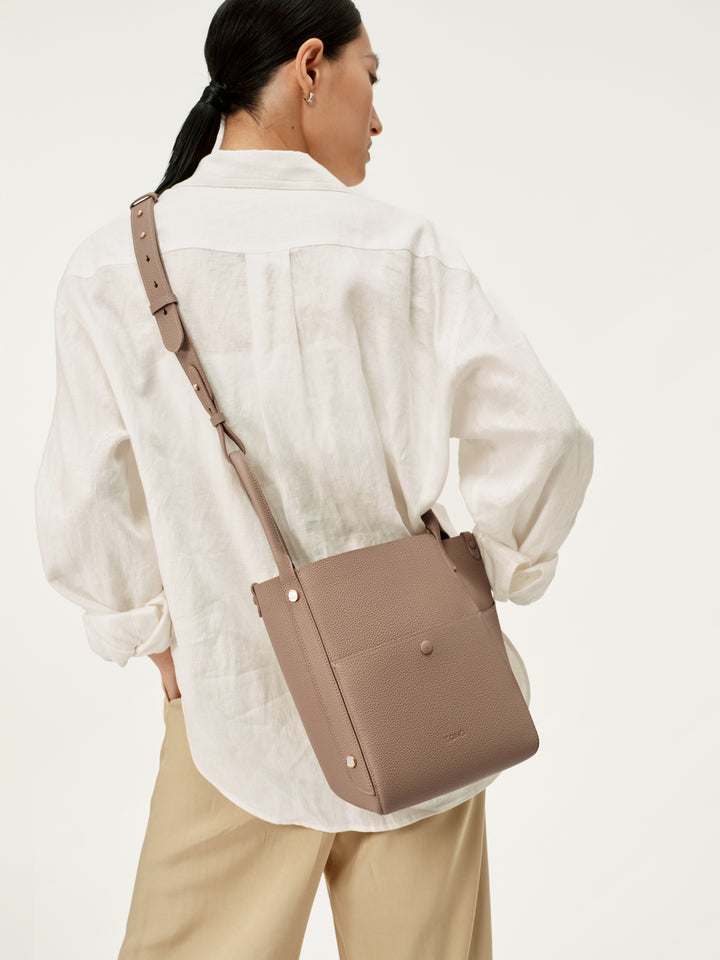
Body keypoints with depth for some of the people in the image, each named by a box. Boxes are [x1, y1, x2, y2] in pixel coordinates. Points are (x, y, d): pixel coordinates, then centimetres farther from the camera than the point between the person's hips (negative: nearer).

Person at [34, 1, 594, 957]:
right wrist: (494, 578, 3)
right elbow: (542, 434, -12)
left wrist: (155, 637, 10)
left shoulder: (111, 266, -8)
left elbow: (85, 509, -4)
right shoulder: (400, 248, -10)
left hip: (235, 703, 1)